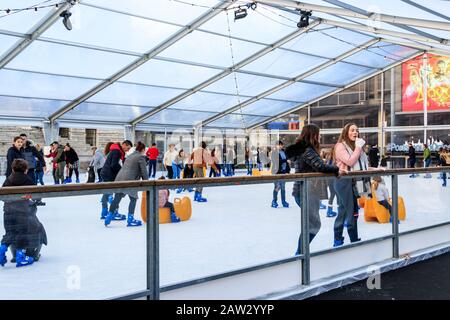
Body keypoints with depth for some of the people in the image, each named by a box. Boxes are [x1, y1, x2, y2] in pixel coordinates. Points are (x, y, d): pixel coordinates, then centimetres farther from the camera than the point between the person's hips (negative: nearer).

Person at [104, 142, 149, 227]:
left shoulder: (130, 156, 26)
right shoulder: (141, 157, 1)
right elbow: (144, 172, -1)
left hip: (119, 178, 7)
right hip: (129, 180, -7)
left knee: (117, 199, 9)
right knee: (133, 199, 8)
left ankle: (109, 216, 8)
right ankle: (130, 219, 9)